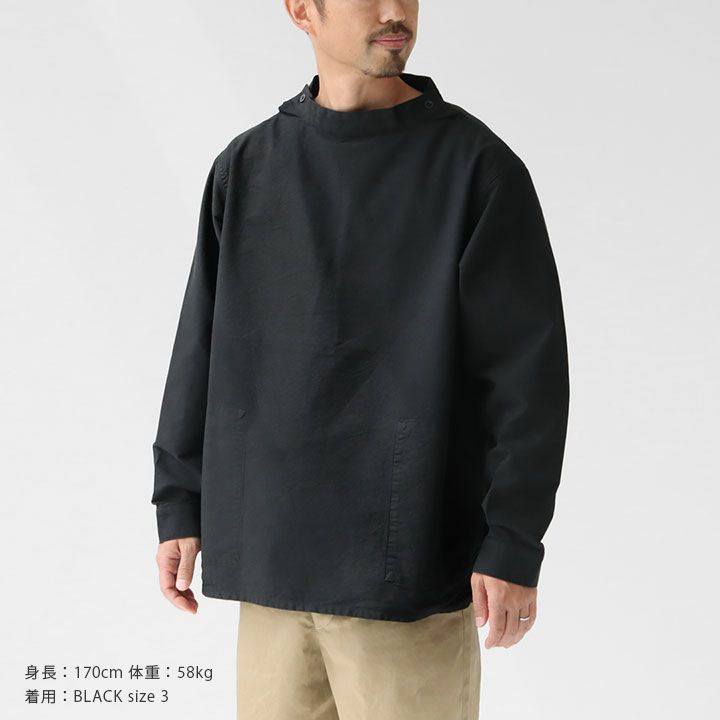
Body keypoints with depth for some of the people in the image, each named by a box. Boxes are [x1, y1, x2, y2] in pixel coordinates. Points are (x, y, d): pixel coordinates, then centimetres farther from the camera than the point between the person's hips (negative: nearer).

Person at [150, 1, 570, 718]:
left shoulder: (478, 165, -4)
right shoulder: (245, 168, 8)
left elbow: (527, 363, -6)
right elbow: (203, 344, 13)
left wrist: (514, 540, -11)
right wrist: (180, 502, 9)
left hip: (411, 566, -4)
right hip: (269, 554, 4)